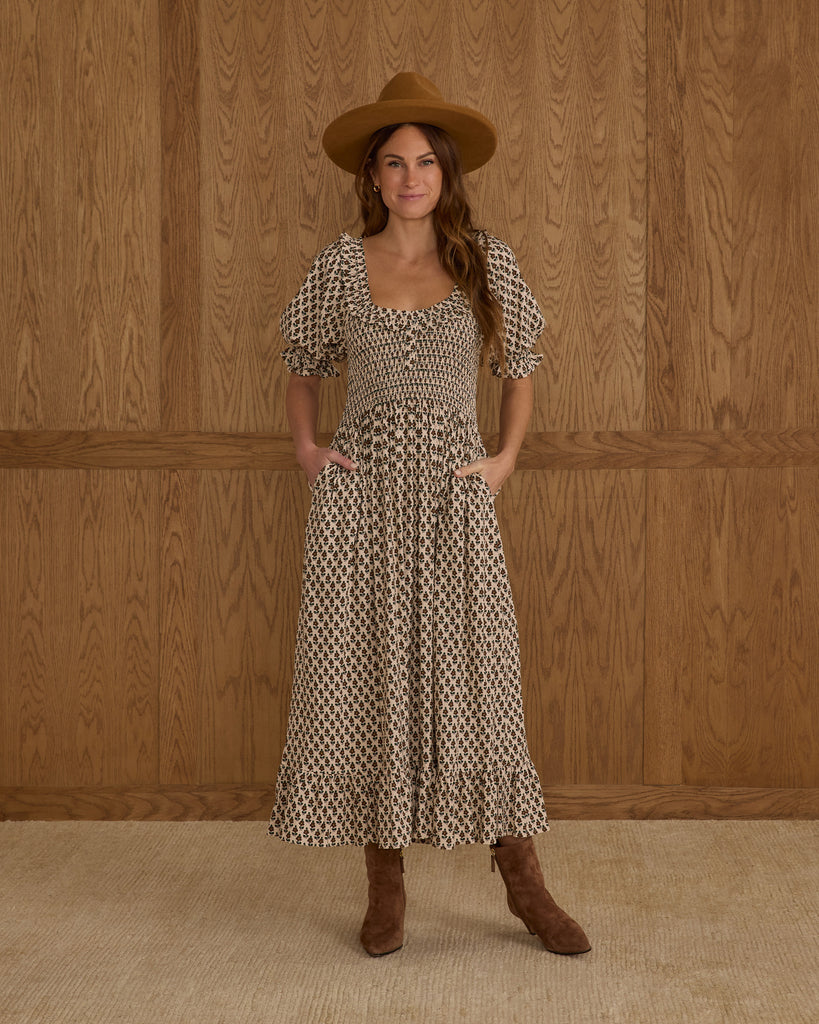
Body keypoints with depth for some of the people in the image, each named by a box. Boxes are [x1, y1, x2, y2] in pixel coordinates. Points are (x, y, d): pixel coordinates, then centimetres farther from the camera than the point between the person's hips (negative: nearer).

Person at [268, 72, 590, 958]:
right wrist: (305, 445, 1)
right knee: (363, 676, 2)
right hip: (360, 489, 1)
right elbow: (304, 370, 17)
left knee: (475, 677, -1)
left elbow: (518, 371, 16)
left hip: (452, 489, -1)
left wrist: (506, 459, 3)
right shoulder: (341, 264, 5)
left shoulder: (488, 262, 5)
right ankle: (384, 885, 16)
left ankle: (523, 885, 13)